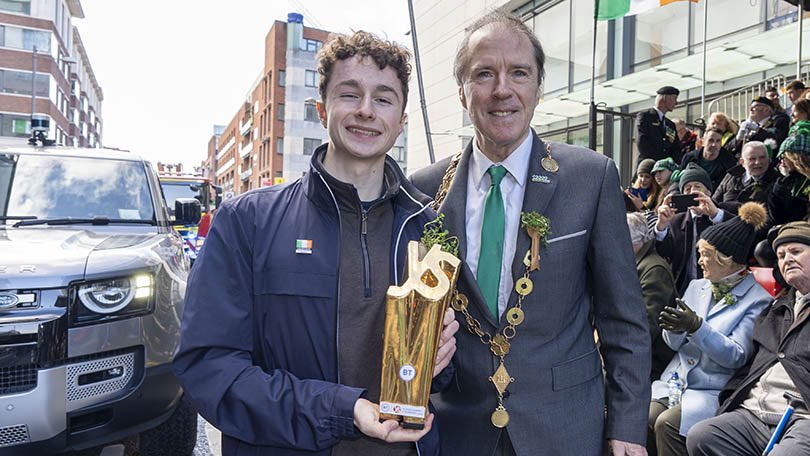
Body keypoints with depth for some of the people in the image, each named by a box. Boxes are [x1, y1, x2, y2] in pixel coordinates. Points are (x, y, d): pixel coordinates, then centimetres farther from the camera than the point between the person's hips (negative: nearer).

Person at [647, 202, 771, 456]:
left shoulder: (757, 301, -4)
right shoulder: (697, 287, 14)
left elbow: (736, 357, -12)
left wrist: (697, 327, -26)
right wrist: (674, 328, -11)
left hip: (712, 391, -5)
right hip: (675, 380, 5)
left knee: (667, 424, -27)